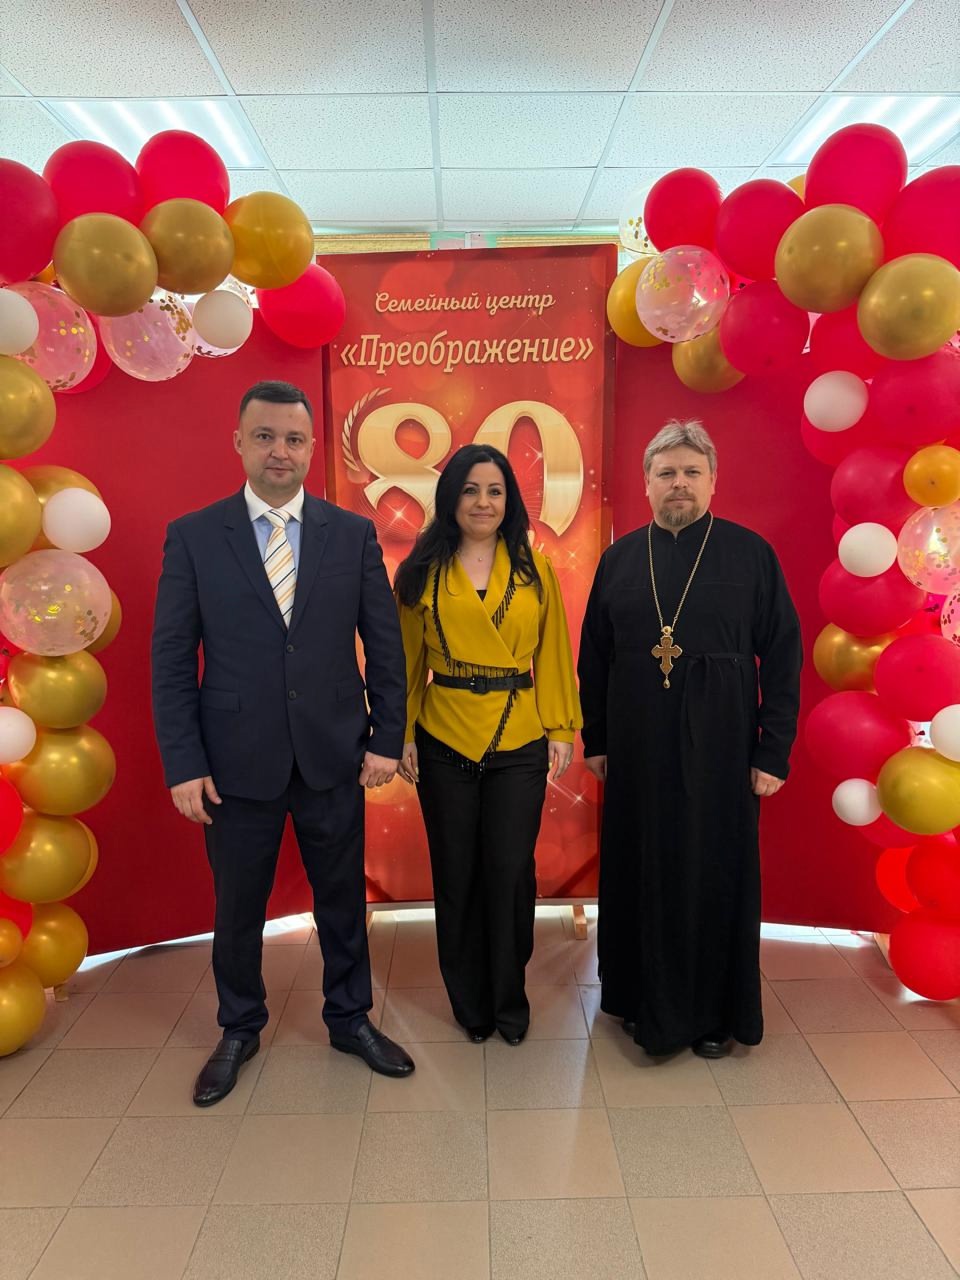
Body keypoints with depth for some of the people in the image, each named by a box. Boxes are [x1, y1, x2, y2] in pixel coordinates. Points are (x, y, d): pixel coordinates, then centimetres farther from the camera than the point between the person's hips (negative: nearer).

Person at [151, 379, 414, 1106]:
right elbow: (172, 660, -3)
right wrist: (183, 764, -7)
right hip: (237, 762, 0)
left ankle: (350, 1019, 39)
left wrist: (387, 738, -3)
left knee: (343, 897, 16)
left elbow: (385, 645, 2)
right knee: (238, 906, 16)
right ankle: (240, 1031, 41)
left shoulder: (353, 534, 0)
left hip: (333, 756, 1)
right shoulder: (192, 536, -2)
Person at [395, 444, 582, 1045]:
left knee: (510, 872, 4)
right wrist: (400, 735, 0)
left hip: (519, 744, 0)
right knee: (456, 873, 11)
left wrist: (562, 729, 0)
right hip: (444, 743, 0)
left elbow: (554, 655, 4)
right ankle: (470, 1001, 32)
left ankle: (509, 999, 28)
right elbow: (408, 661, 4)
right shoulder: (422, 572, 3)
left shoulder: (535, 570, 4)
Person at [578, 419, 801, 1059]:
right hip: (637, 747, 2)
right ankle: (645, 999, 32)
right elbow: (594, 657, 7)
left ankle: (714, 1012, 28)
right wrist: (595, 740, 5)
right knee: (640, 870, 11)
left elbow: (783, 656, -3)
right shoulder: (620, 559, 4)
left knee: (715, 874, 8)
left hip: (720, 747, -2)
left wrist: (774, 752, -7)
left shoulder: (752, 554, -2)